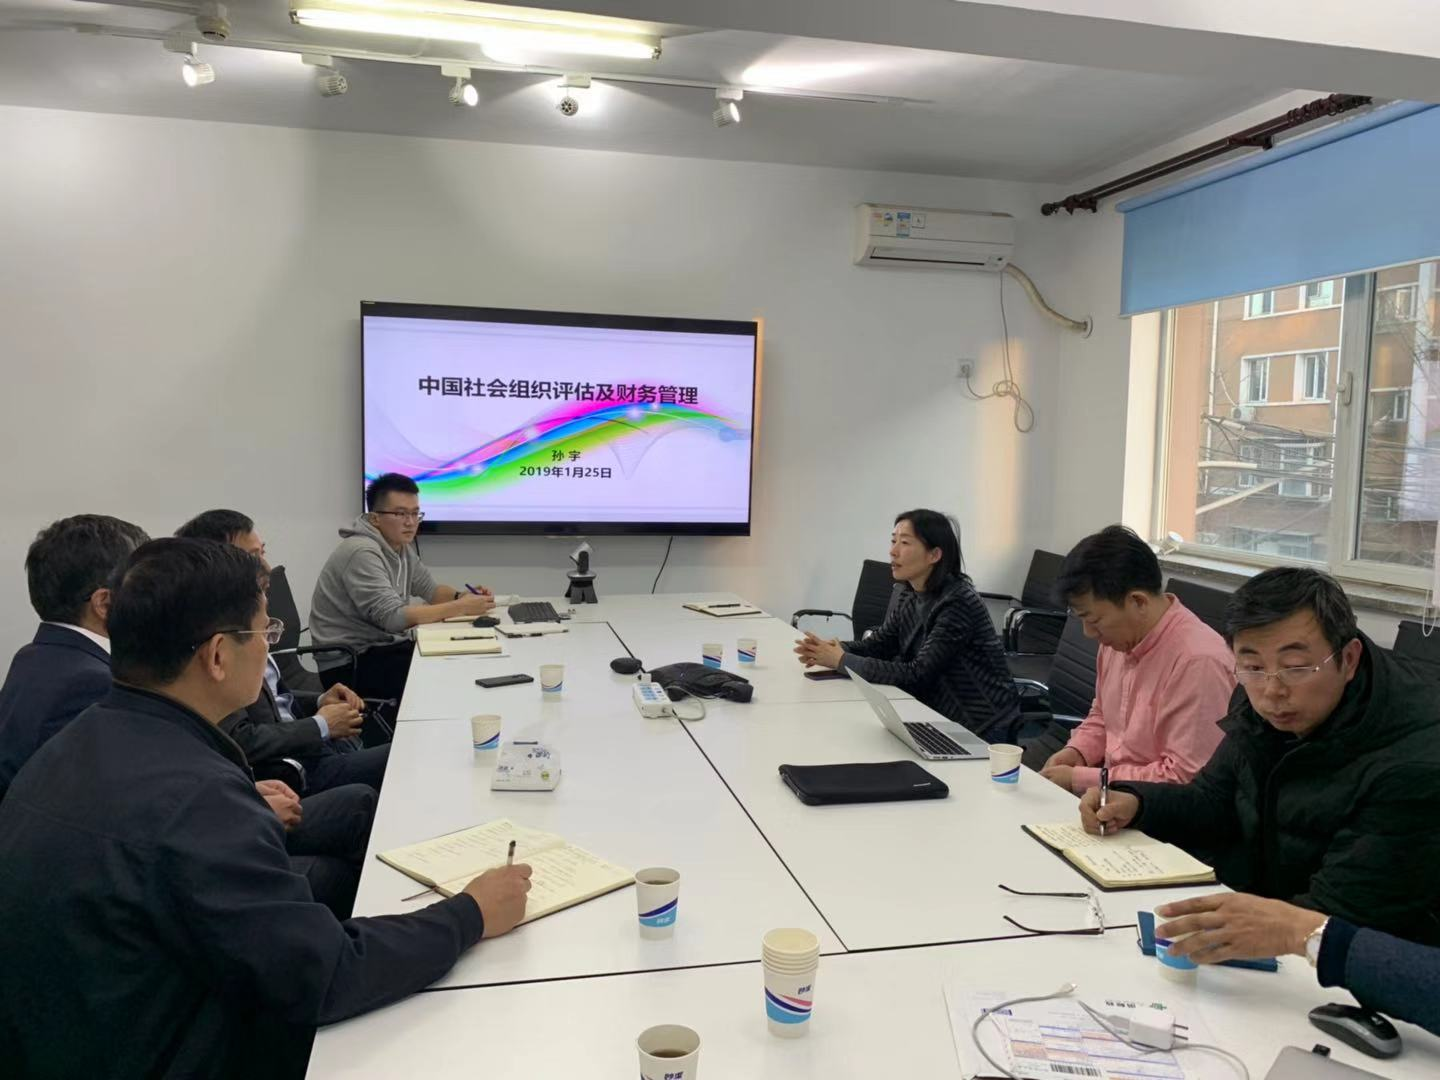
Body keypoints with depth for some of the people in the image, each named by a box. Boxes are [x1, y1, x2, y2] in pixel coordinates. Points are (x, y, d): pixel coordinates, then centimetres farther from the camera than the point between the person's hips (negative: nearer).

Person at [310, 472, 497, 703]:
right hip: (350, 664, -8)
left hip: (381, 647, 9)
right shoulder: (362, 553, -21)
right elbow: (392, 617, -27)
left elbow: (430, 589, 15)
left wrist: (464, 596, -7)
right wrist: (461, 607, -26)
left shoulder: (402, 547, 8)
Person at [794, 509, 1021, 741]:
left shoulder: (958, 602, -24)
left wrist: (843, 661, -25)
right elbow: (879, 643, 5)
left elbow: (918, 674, -26)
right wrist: (833, 649, -15)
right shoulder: (908, 593, 1)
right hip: (939, 713, 6)